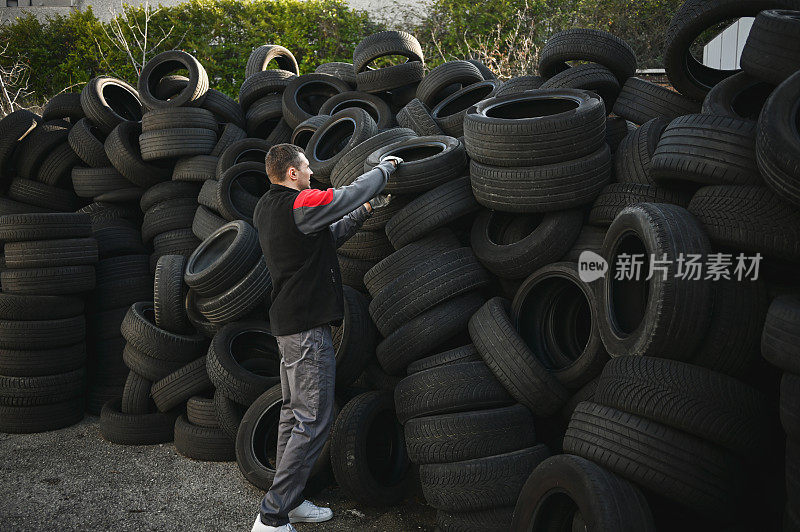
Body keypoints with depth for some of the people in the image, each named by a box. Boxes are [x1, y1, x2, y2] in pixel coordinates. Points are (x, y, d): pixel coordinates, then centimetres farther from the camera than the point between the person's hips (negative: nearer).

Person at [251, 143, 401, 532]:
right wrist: (386, 167, 10)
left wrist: (365, 211, 18)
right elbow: (355, 192, -8)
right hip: (307, 328, -11)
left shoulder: (268, 209, 13)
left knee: (295, 413, 16)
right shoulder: (299, 204, -17)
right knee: (314, 421, -6)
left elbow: (328, 237, 21)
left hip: (288, 324, 11)